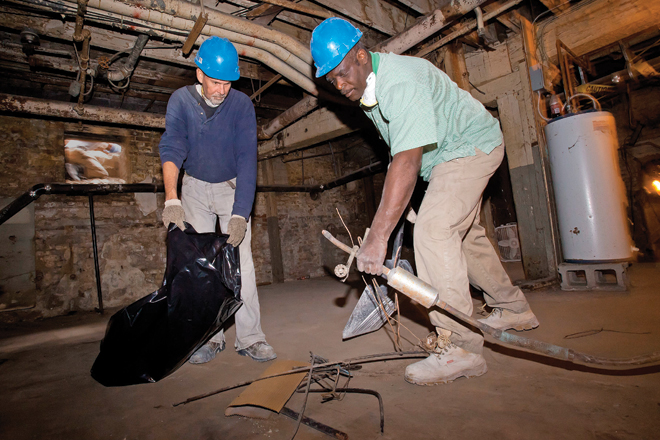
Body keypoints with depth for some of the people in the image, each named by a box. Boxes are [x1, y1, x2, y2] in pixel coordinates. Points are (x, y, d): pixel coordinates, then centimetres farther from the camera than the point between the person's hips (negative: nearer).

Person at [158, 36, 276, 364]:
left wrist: (240, 214, -34)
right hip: (195, 188, 2)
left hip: (232, 187, -1)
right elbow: (171, 148, -23)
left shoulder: (241, 104, -15)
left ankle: (250, 338, -5)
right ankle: (211, 337, 8)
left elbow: (247, 160, -23)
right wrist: (172, 200, -40)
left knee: (240, 260, -11)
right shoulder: (181, 100, -10)